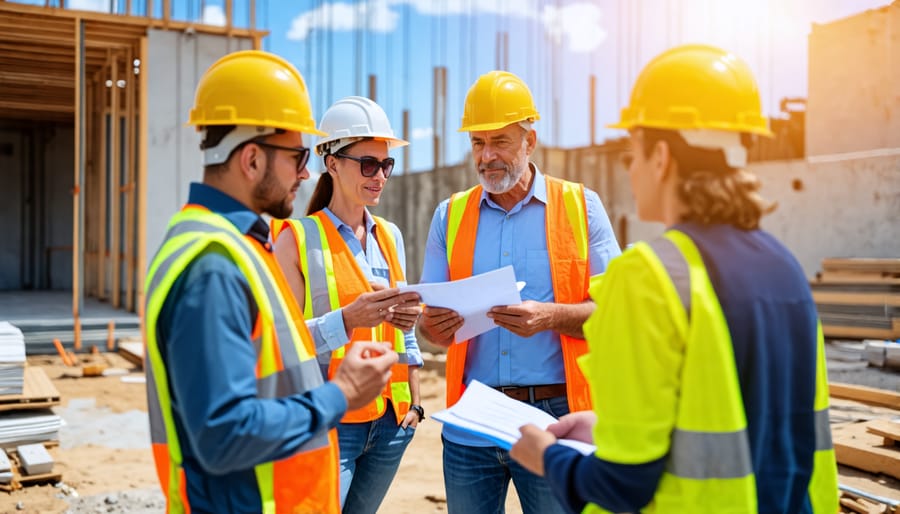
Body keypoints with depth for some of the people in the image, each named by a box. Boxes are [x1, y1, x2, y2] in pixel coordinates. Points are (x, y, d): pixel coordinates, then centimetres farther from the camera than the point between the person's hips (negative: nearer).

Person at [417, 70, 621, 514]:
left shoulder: (581, 206, 1)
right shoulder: (450, 215, 9)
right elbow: (429, 313, 9)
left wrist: (551, 316, -21)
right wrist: (433, 325, -15)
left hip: (555, 416, -2)